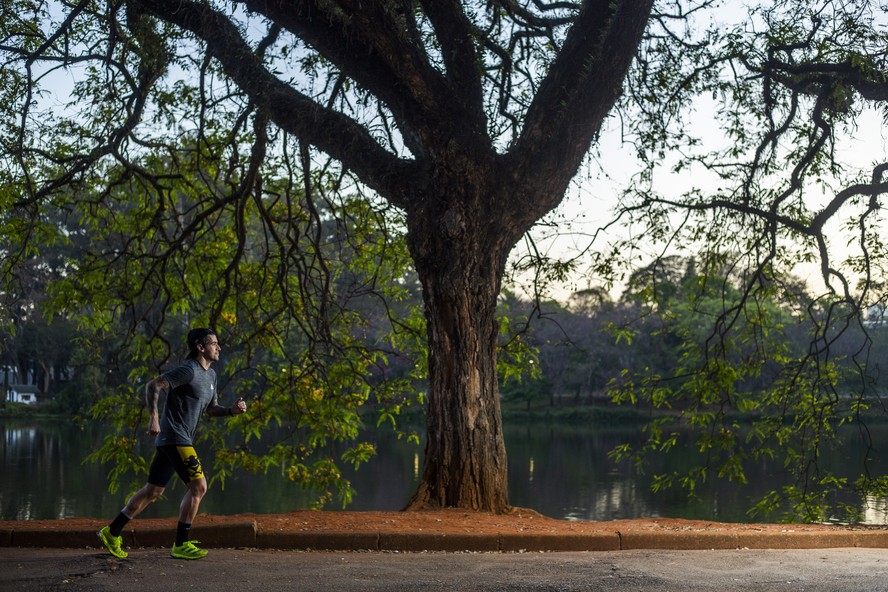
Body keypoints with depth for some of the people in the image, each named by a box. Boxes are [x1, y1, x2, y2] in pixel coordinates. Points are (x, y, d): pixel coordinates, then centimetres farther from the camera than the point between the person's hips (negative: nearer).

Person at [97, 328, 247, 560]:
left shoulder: (210, 375, 17)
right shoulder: (189, 370, -14)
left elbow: (211, 409, 22)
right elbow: (153, 385, -18)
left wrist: (232, 410, 4)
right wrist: (153, 417, -25)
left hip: (175, 440, 10)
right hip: (175, 438, -10)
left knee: (153, 490, 13)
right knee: (198, 486, -8)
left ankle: (112, 532, 19)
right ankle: (181, 545, -1)